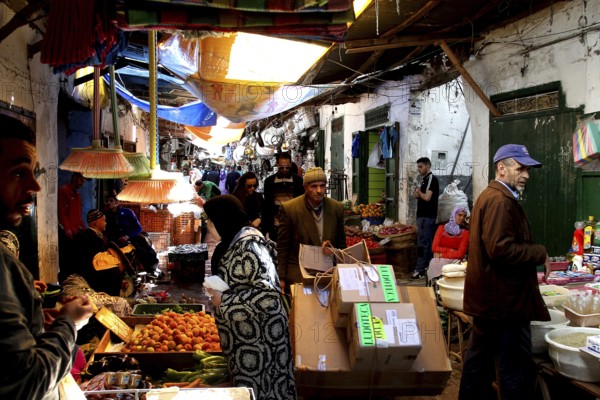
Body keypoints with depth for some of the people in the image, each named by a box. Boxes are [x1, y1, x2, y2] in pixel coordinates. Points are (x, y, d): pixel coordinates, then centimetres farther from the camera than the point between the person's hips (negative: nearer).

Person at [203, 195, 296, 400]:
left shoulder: (249, 246, -23)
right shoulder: (234, 240, 6)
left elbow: (267, 294, -29)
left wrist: (224, 300, -22)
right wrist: (217, 289, 3)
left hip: (257, 335, -9)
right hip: (244, 331, 9)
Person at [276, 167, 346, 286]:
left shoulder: (337, 208, 1)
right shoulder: (288, 209, -9)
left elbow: (341, 243, 12)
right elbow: (282, 248, -3)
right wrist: (281, 279, -4)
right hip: (299, 274, -3)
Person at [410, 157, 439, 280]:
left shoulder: (432, 179, -12)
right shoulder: (426, 179, 17)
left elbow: (427, 197, -22)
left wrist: (419, 192, -4)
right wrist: (417, 195, 3)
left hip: (427, 217, -10)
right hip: (424, 216, 10)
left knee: (422, 244, -9)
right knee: (427, 243, 12)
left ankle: (419, 271, -7)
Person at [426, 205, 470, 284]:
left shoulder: (465, 232, -2)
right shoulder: (442, 228, 7)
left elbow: (460, 254, -8)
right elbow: (434, 247, 0)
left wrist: (442, 254, -9)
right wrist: (450, 250, -10)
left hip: (455, 260, -2)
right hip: (440, 259, 2)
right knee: (434, 263, -32)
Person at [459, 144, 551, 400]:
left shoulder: (490, 196, 17)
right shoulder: (500, 201, -17)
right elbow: (501, 250, -26)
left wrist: (534, 254, 15)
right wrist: (540, 254, -14)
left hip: (488, 298, 11)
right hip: (504, 299, -11)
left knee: (480, 357, 19)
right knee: (516, 370, -4)